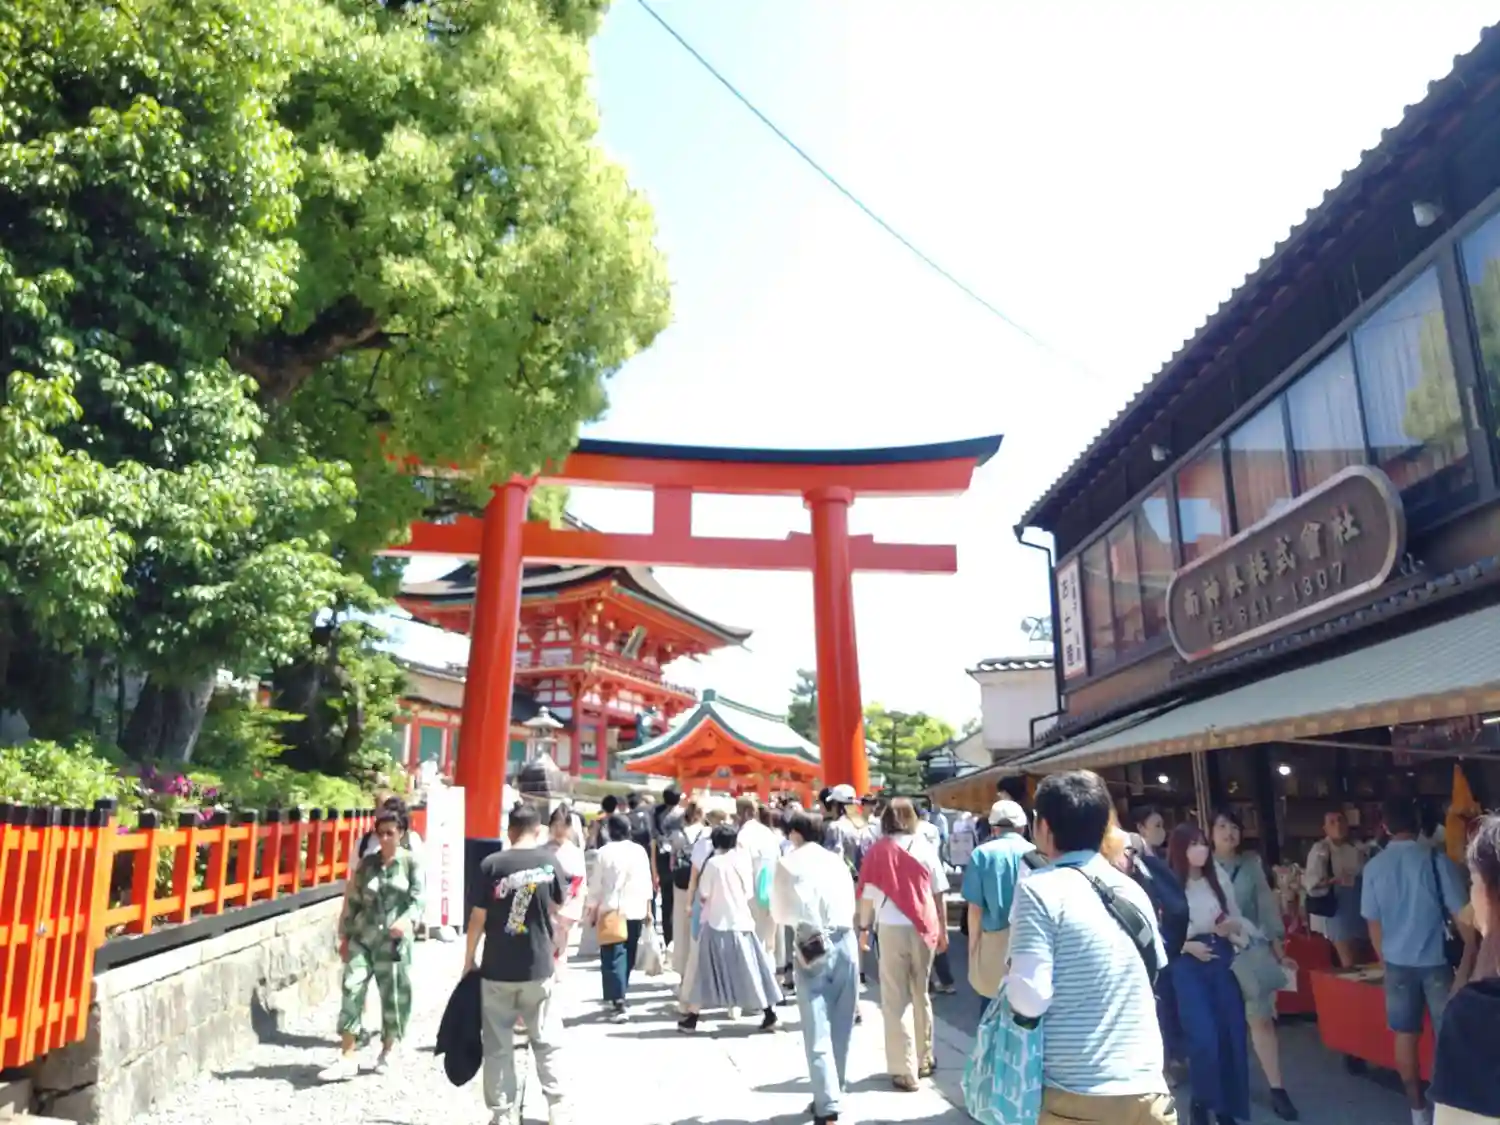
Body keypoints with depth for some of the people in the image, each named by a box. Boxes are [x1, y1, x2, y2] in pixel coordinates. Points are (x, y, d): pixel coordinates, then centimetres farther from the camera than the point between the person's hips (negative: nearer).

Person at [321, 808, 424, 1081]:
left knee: (393, 997, 7)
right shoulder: (367, 863, 5)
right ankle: (347, 1059, 1)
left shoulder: (411, 862, -3)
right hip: (362, 938, 2)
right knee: (352, 991, -6)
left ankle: (387, 1052, 28)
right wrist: (344, 936, 9)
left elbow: (418, 899, -8)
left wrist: (407, 920, -28)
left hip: (394, 941, -2)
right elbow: (353, 901, 10)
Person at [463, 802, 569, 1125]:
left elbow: (478, 917, -6)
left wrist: (469, 958, 7)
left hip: (496, 969, -1)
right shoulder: (549, 860, -4)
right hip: (538, 968, 1)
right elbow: (558, 909, 7)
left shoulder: (490, 864, -8)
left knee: (498, 1046, 11)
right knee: (547, 1041, 15)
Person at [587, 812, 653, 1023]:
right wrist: (648, 908, 14)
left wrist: (592, 909, 5)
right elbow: (647, 882, 6)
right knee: (628, 956, 17)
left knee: (613, 957, -2)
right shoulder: (639, 851, 2)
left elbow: (596, 885, -4)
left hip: (611, 910, -4)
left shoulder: (604, 852, -7)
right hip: (635, 910, 4)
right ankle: (618, 996, 28)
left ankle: (618, 1003, -11)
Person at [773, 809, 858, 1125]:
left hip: (812, 946, -4)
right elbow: (851, 906, 15)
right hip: (845, 942, 4)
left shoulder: (788, 863, 1)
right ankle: (833, 1093, 25)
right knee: (841, 1027, 14)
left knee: (818, 1031, -1)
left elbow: (779, 913, 5)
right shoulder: (837, 861, 11)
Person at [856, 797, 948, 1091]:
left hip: (892, 929, -3)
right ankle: (924, 1059, 30)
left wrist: (864, 928, 7)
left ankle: (905, 1070, 6)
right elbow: (938, 892, 4)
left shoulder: (879, 850, -5)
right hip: (924, 928, 3)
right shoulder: (925, 847, 1)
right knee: (921, 994, 19)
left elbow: (867, 893, -4)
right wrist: (942, 928, 13)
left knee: (895, 1000, 6)